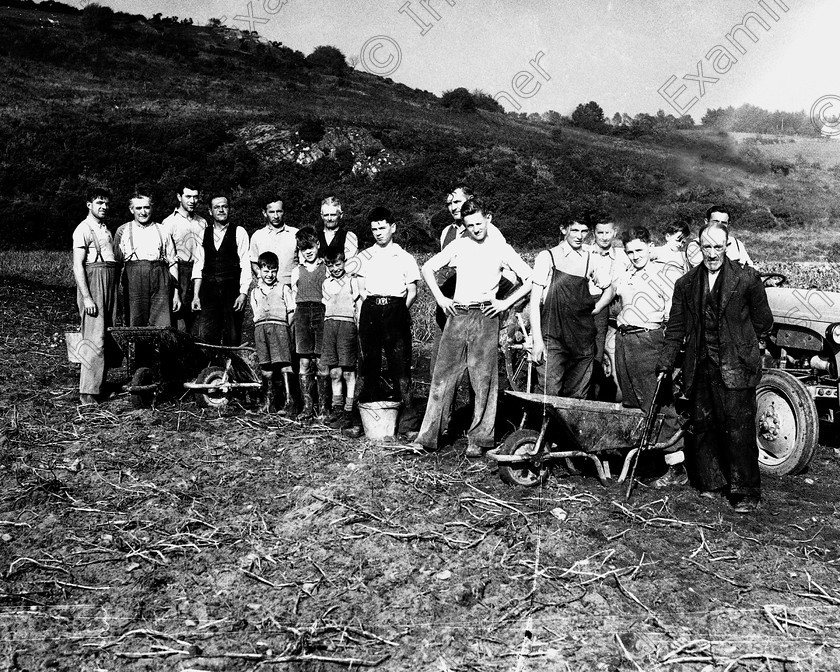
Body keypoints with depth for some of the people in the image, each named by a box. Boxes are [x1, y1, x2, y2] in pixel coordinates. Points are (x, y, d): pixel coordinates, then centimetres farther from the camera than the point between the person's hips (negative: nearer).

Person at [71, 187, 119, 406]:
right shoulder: (83, 229, -6)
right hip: (92, 283, -8)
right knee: (94, 339, -12)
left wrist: (116, 292, 14)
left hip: (110, 283, 8)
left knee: (107, 337, 7)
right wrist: (86, 298, -19)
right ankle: (88, 392, -10)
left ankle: (99, 383, 15)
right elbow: (78, 266, -12)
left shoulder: (106, 230, 19)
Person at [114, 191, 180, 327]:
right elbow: (116, 262, 12)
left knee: (163, 326, -9)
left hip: (160, 280, 0)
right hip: (134, 280, 0)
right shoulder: (123, 231, 13)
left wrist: (176, 292, 9)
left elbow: (172, 263, 14)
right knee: (135, 325, -5)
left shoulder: (162, 231, 15)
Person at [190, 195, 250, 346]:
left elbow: (245, 265, -2)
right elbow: (198, 265, 12)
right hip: (209, 291, 2)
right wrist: (196, 295, 5)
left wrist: (243, 294, -11)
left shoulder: (239, 232, 3)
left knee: (232, 338, -2)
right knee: (205, 335, -7)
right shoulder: (204, 233, 13)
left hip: (232, 290, -2)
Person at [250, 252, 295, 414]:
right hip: (260, 327, 3)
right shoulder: (255, 292, 23)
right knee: (265, 364, 0)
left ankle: (289, 401, -17)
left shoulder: (283, 289, 14)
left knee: (284, 362, -13)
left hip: (279, 325, -3)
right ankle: (268, 400, 7)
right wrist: (260, 323, 10)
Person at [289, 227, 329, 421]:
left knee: (322, 362, -5)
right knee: (304, 362, 0)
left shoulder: (326, 269, 8)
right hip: (302, 314, 3)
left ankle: (323, 406, 1)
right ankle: (307, 406, 5)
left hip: (321, 313, -3)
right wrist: (294, 316, 8)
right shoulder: (296, 271, 16)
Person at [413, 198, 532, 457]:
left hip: (485, 316, -2)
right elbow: (427, 268, 17)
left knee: (484, 380, -1)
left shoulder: (501, 249, 5)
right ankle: (427, 436, 3)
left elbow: (530, 280, 6)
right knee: (443, 375, 0)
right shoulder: (458, 246, 10)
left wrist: (505, 303, -1)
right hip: (457, 315, 2)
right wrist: (440, 299, 8)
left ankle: (479, 439, 7)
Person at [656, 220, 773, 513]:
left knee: (738, 429, -5)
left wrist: (738, 344, 9)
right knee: (703, 426, 10)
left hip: (735, 368, -4)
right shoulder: (686, 284, 10)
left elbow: (763, 322, 6)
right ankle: (711, 483, 25)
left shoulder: (746, 279, -2)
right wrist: (666, 362, 5)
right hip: (699, 368, 4)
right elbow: (676, 328, 12)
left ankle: (746, 493, 2)